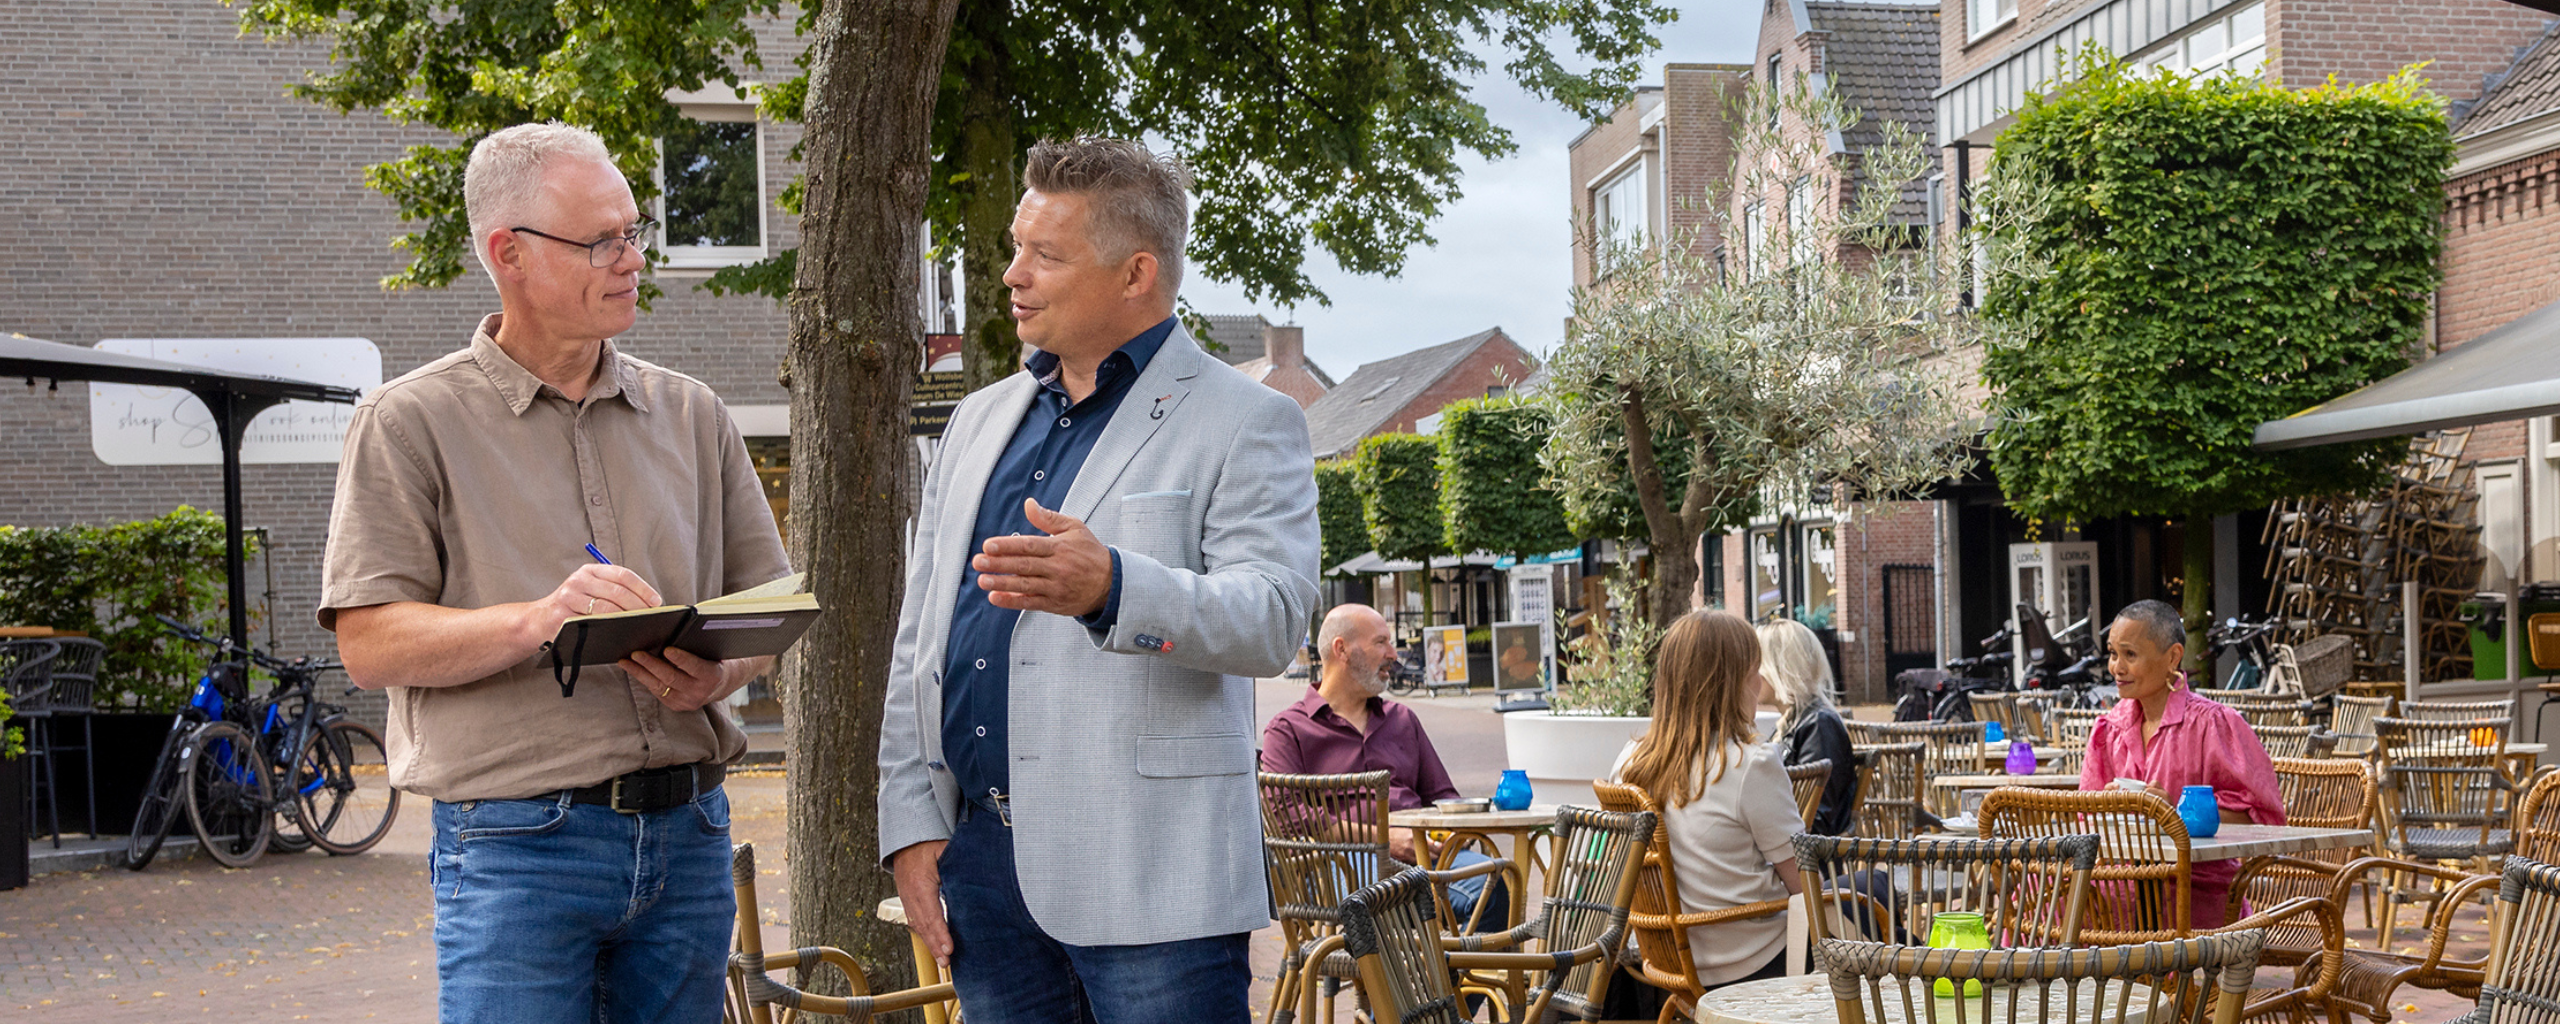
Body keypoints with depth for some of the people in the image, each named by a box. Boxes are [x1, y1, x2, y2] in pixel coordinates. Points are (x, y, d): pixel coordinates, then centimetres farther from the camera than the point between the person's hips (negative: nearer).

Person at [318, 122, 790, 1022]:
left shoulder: (690, 414, 13)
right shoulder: (410, 423, 0)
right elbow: (369, 644, -7)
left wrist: (718, 672, -9)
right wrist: (537, 621, -23)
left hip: (687, 836, 4)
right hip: (517, 846, -4)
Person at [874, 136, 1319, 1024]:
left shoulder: (1244, 423, 0)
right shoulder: (979, 421, 19)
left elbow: (1272, 621, -14)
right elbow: (918, 640, 18)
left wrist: (1111, 587, -31)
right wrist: (911, 821, 8)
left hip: (1147, 875, -5)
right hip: (980, 858, 6)